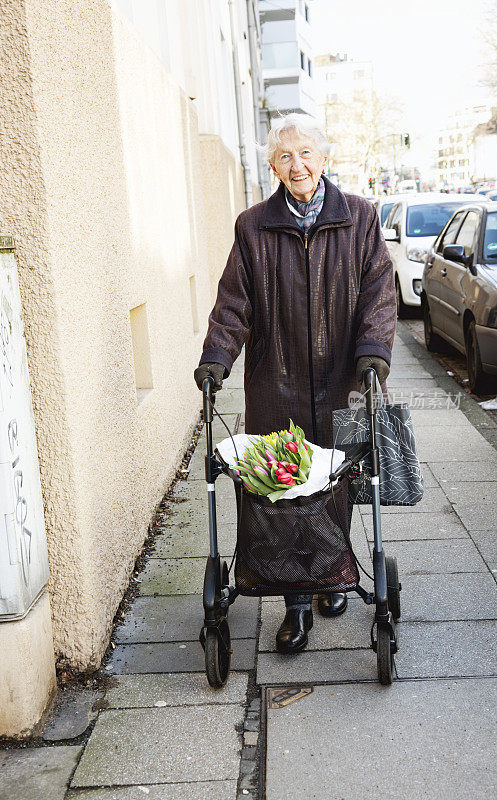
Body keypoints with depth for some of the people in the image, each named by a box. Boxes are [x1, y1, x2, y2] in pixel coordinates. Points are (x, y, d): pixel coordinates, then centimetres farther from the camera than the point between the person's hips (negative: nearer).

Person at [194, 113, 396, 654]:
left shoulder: (358, 218, 5)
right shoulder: (253, 227, 6)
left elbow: (378, 290, 0)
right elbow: (234, 302, 3)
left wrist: (372, 351, -15)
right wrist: (216, 357, -12)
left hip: (340, 385, 0)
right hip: (276, 389, 0)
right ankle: (297, 604, 12)